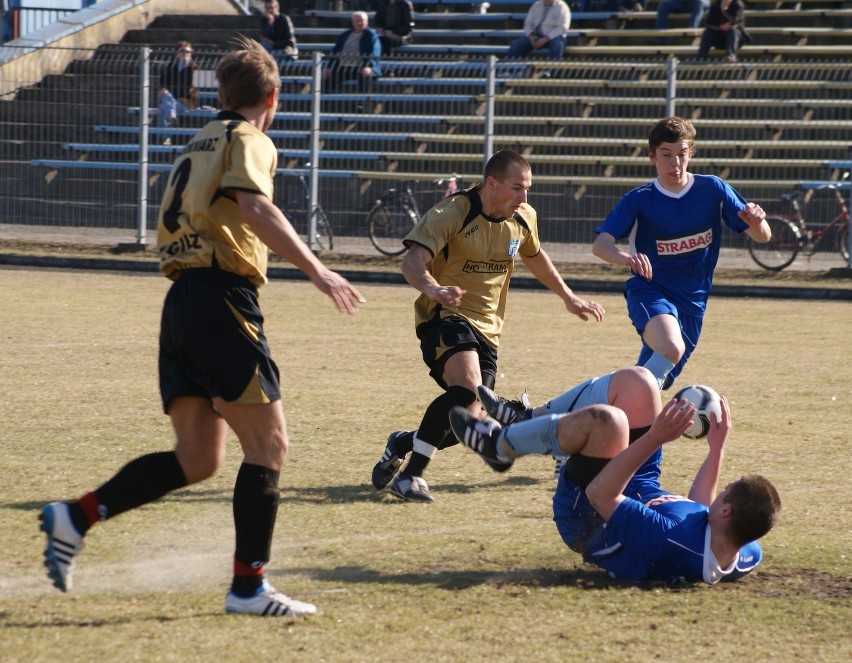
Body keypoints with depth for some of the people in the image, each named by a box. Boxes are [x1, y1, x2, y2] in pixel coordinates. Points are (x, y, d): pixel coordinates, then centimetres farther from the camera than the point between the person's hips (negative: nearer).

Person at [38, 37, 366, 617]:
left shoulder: (201, 144, 24)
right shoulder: (248, 140, -2)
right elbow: (254, 208, -21)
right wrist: (316, 270, -26)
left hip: (181, 305, 8)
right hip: (223, 301, -8)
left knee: (196, 460, 8)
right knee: (268, 444, -3)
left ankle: (74, 518, -3)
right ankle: (249, 586, -5)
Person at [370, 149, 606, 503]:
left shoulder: (524, 218, 4)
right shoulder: (453, 213, -17)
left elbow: (534, 256, 27)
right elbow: (412, 261, -28)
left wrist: (569, 298, 28)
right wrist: (432, 289, -49)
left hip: (486, 328, 7)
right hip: (446, 316, -7)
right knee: (467, 389, -32)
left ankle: (402, 444, 29)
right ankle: (410, 475, -24)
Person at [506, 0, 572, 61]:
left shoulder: (561, 7, -4)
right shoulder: (536, 5, 11)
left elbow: (562, 28, -14)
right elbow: (528, 24, 11)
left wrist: (545, 39, -22)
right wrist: (531, 36, -11)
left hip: (553, 36, -4)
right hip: (536, 36, 4)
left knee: (557, 44, -38)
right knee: (516, 44, -16)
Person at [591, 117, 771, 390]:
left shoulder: (713, 190, -1)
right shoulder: (638, 200, -7)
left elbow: (761, 237, -1)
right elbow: (600, 245, -19)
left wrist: (756, 222, -27)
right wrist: (625, 257, -43)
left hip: (692, 302, 4)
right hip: (650, 292, -4)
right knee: (672, 348, -36)